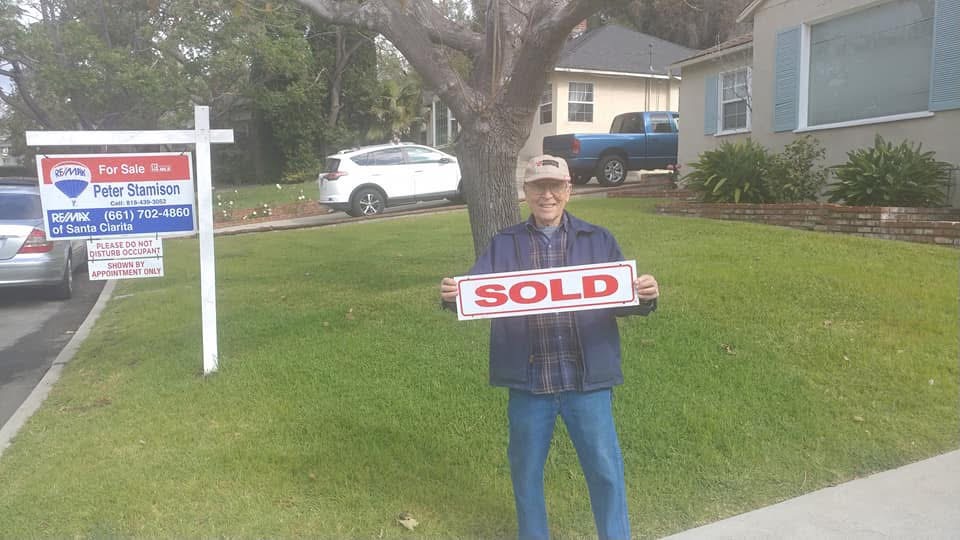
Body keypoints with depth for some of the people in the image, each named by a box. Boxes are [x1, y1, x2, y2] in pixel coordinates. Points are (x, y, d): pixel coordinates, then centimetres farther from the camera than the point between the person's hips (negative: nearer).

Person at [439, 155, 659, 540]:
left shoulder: (599, 241, 5)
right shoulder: (504, 245, 6)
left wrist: (645, 298, -19)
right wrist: (452, 296, -24)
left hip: (587, 380, -1)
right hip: (528, 382, 1)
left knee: (605, 470, 9)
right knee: (526, 472, 17)